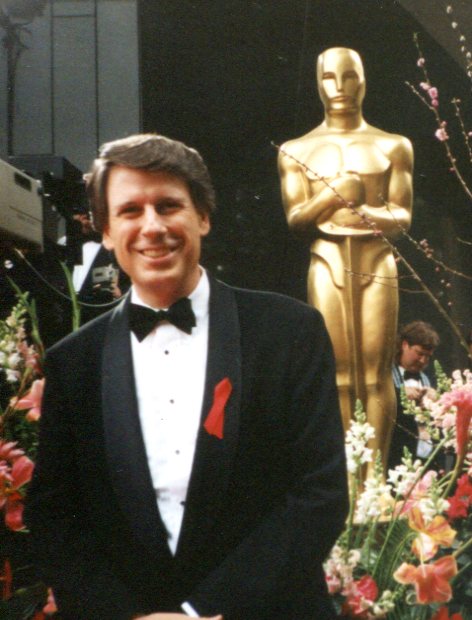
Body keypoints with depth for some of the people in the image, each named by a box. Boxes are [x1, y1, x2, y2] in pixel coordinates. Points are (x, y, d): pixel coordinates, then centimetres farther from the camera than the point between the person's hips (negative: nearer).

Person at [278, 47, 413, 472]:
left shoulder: (393, 147, 9)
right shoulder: (297, 151, 11)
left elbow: (403, 217, 5)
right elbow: (294, 218, 3)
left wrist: (370, 213, -17)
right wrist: (331, 196, -17)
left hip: (378, 261, 0)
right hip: (327, 262, 0)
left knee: (377, 373, -3)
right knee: (338, 373, -2)